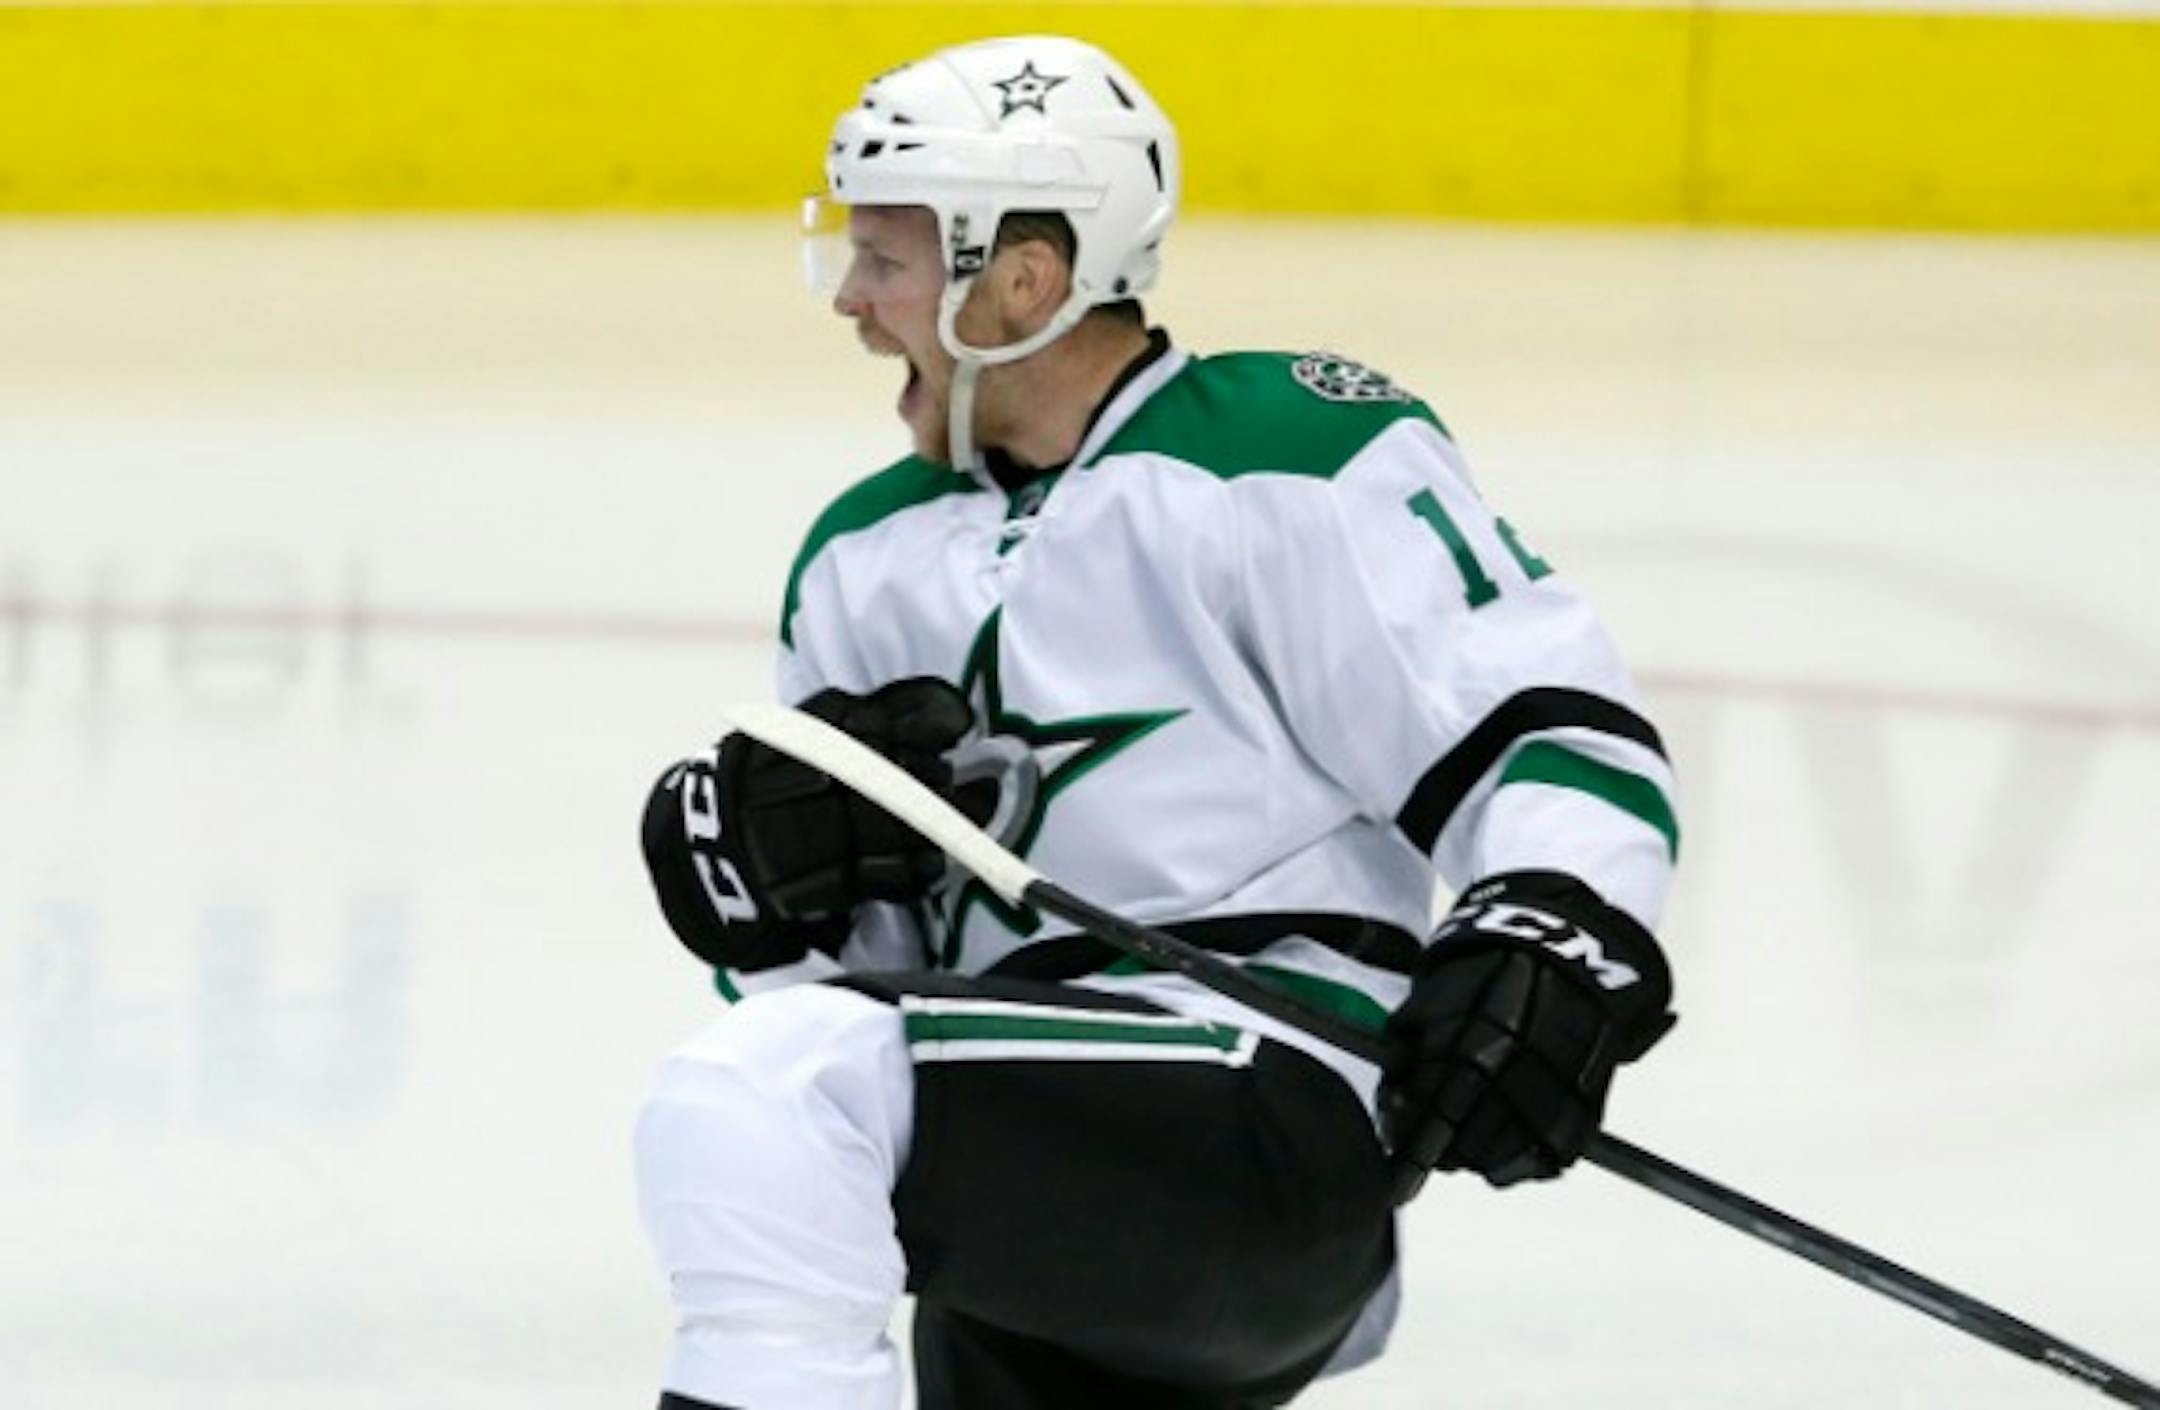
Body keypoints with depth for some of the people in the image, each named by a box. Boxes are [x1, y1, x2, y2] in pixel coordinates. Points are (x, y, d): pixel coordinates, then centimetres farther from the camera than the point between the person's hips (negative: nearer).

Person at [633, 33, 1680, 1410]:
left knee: (762, 1092, -28)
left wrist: (1549, 934, -28)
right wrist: (772, 861, -2)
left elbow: (1552, 723, -9)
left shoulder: (1291, 452, -4)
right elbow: (820, 974, 20)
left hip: (1281, 1109, -9)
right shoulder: (868, 562, 20)